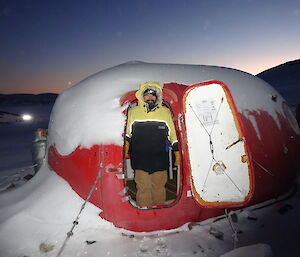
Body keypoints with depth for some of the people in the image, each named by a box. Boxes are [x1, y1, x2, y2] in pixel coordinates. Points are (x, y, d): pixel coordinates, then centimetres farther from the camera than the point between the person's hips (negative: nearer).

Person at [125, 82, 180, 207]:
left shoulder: (165, 112, 9)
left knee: (159, 188, 10)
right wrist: (126, 151, 12)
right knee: (143, 188, 3)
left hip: (160, 159, 1)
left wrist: (177, 154, 11)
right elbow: (128, 134, 16)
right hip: (140, 159, 0)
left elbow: (173, 135, 12)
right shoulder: (133, 112, 8)